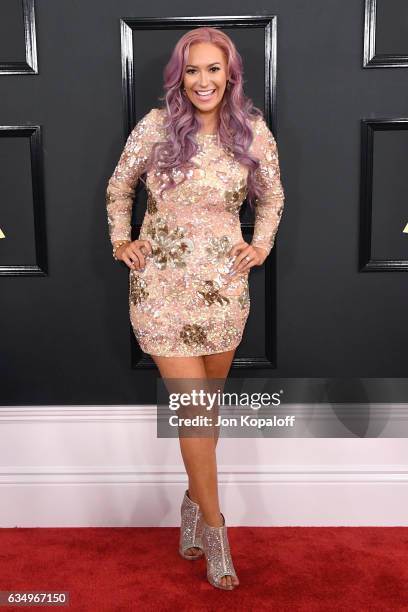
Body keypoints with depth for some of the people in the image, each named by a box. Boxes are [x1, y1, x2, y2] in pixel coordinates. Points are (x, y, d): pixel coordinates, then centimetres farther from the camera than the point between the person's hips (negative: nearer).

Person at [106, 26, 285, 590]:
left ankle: (195, 499, 36)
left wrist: (262, 245, 2)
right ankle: (214, 526, 13)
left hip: (224, 285, 2)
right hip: (161, 283, -2)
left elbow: (272, 198, 16)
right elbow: (119, 187, 12)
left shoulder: (253, 132, 1)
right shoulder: (156, 126, -2)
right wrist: (121, 239, 1)